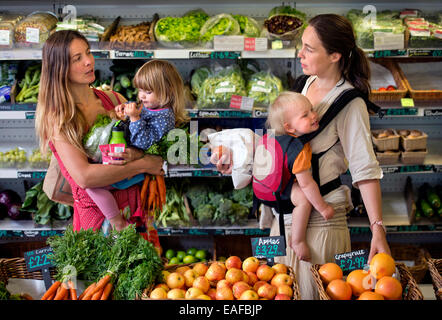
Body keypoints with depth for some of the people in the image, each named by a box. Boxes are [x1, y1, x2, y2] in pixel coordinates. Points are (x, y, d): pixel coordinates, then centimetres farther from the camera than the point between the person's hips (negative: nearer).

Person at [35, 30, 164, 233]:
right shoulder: (59, 119, -8)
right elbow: (83, 176, -20)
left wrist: (137, 154, -13)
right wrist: (142, 165, -15)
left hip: (135, 198, 4)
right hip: (97, 213, -4)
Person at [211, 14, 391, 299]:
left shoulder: (350, 104, -16)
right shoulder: (310, 84, 8)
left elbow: (365, 170, -20)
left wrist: (378, 229, -25)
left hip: (319, 223, -8)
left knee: (309, 293, 2)